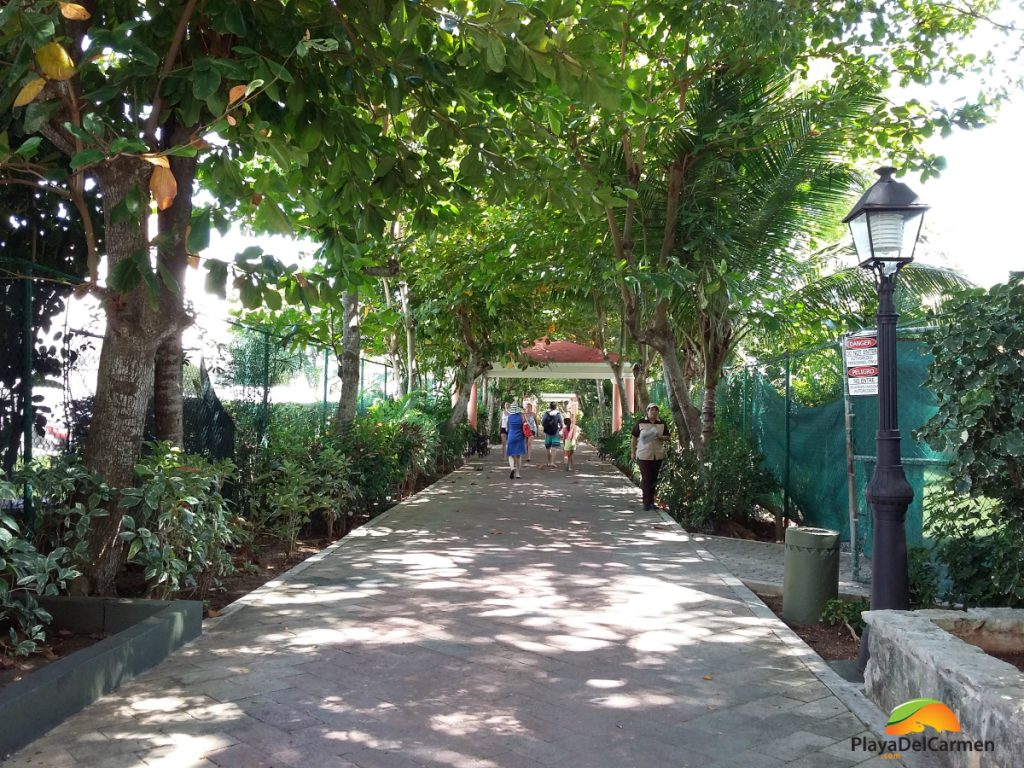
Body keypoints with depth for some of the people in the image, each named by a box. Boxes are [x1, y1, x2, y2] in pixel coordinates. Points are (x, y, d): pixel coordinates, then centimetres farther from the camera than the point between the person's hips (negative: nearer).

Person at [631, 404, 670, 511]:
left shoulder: (662, 424, 9)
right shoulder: (640, 423, 0)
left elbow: (667, 437, 12)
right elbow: (634, 438, 4)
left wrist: (661, 437, -10)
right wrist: (633, 452, 1)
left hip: (658, 456, 3)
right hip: (644, 455, -3)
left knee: (654, 479, 10)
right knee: (646, 479, -7)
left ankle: (651, 501, 21)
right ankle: (647, 502, -2)